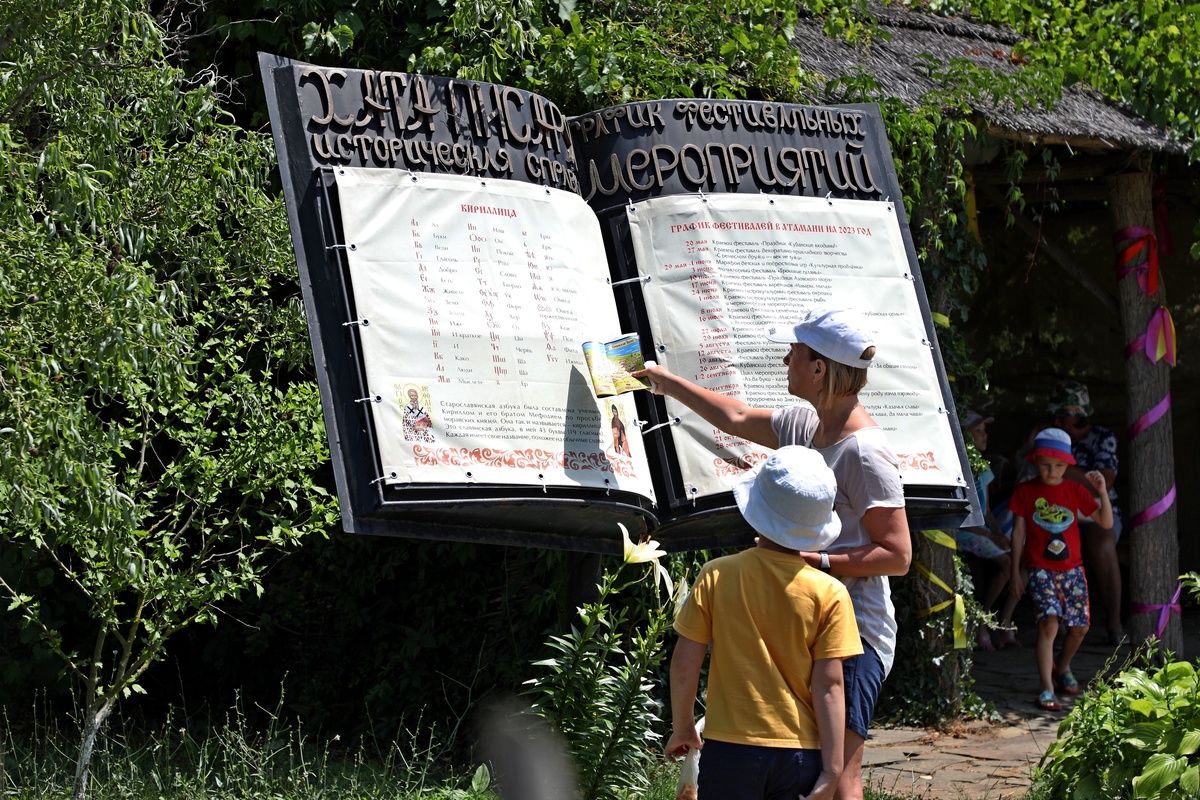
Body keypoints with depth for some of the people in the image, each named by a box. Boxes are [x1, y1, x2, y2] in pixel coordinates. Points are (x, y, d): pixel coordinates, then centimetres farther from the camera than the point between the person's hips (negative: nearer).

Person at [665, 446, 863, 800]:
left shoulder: (717, 576, -5)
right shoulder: (829, 594, -7)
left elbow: (684, 664, -2)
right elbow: (829, 685, -9)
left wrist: (682, 728, 14)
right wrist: (832, 768, -5)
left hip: (730, 751, 0)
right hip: (801, 755, 0)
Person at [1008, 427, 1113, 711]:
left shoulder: (1074, 490, 5)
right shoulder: (1025, 491, -1)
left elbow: (1106, 522, 4)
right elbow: (1018, 532, 3)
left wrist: (1102, 491, -10)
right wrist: (1015, 572, 2)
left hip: (1072, 568, 4)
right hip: (1040, 569, -3)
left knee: (1080, 626, 5)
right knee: (1049, 622, -20)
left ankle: (1062, 667, 35)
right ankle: (1046, 690, -19)